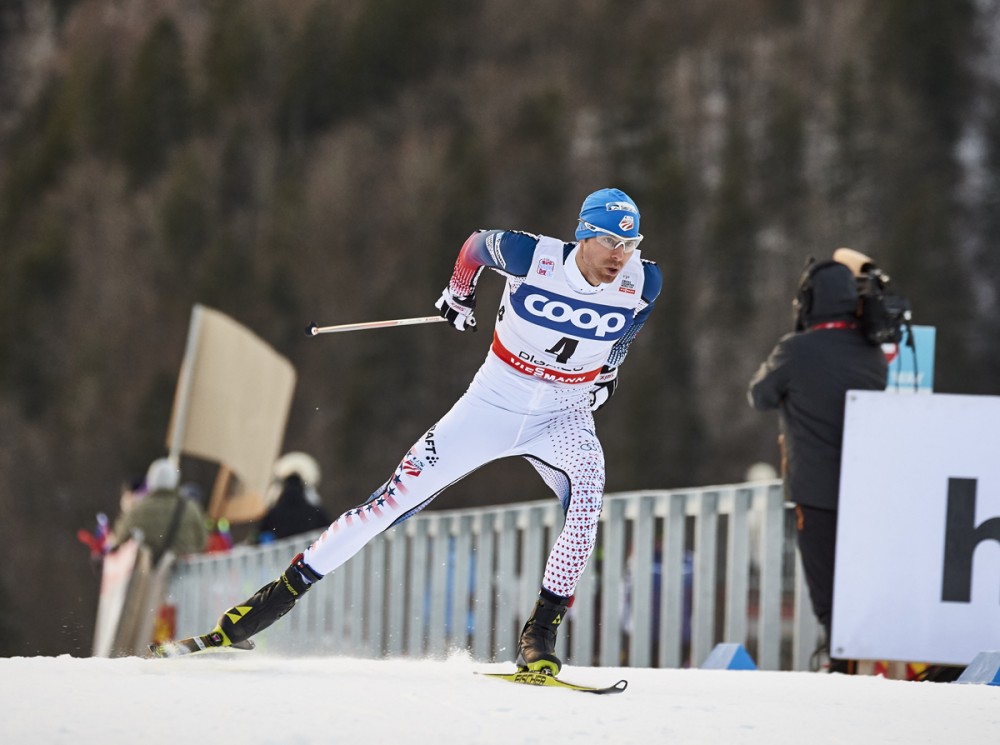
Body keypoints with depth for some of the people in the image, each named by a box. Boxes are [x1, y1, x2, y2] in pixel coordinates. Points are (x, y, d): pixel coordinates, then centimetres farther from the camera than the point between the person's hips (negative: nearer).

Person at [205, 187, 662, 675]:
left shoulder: (642, 284, -14)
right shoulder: (532, 257, -21)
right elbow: (477, 243, 2)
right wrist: (457, 295, 17)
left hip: (563, 415, 1)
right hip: (494, 401, -1)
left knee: (587, 494, -30)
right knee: (396, 496, -5)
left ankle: (540, 635, -22)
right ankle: (284, 591, 6)